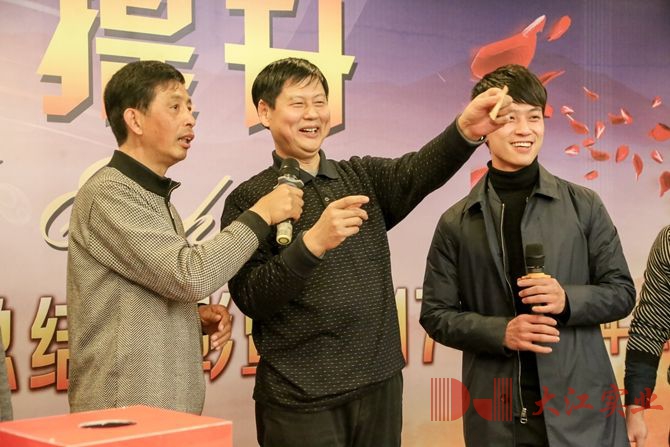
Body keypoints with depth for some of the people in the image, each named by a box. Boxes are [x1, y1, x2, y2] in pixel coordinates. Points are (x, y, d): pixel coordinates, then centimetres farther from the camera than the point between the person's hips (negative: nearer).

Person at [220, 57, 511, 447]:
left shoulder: (363, 177, 10)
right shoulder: (248, 200, -1)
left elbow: (418, 172, -10)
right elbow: (251, 299, -11)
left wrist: (466, 130, -30)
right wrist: (313, 242, -25)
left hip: (380, 384, 4)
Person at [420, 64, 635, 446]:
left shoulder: (583, 205, 2)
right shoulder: (457, 223, 1)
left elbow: (622, 292, 5)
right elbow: (436, 315, 2)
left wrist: (568, 300, -14)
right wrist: (501, 332, -13)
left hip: (581, 405, 0)